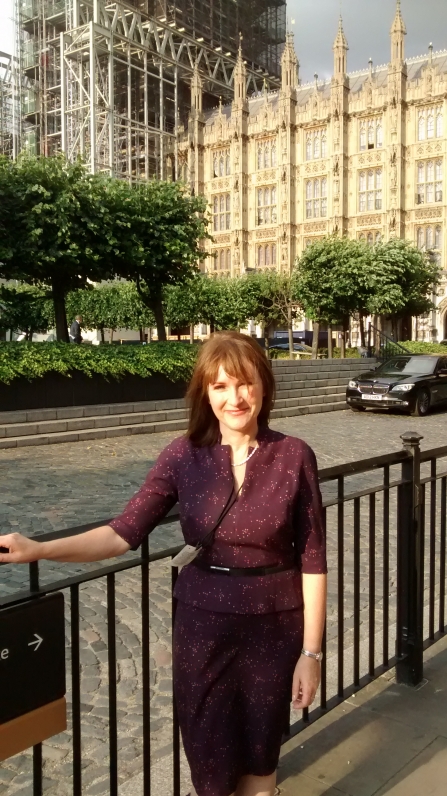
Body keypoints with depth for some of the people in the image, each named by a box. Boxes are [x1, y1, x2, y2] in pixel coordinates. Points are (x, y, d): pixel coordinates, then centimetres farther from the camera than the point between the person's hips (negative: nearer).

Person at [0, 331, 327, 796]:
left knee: (260, 755, 18)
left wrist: (311, 651, -6)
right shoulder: (184, 455, -8)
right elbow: (124, 532, -13)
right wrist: (39, 550, -25)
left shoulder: (294, 456, -11)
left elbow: (312, 560, -7)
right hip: (202, 623, 1)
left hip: (274, 626, 0)